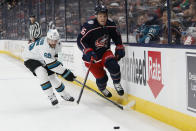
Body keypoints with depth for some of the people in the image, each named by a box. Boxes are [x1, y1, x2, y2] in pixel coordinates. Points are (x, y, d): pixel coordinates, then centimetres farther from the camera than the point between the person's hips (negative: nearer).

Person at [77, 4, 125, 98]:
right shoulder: (89, 26, -25)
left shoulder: (110, 24, -8)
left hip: (105, 52, 3)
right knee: (101, 78, -1)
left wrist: (119, 48, 5)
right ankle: (102, 89, 35)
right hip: (92, 56, -3)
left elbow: (117, 36, 11)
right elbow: (80, 40, -24)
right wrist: (88, 52, -36)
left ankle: (117, 84, 4)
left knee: (113, 66, -24)